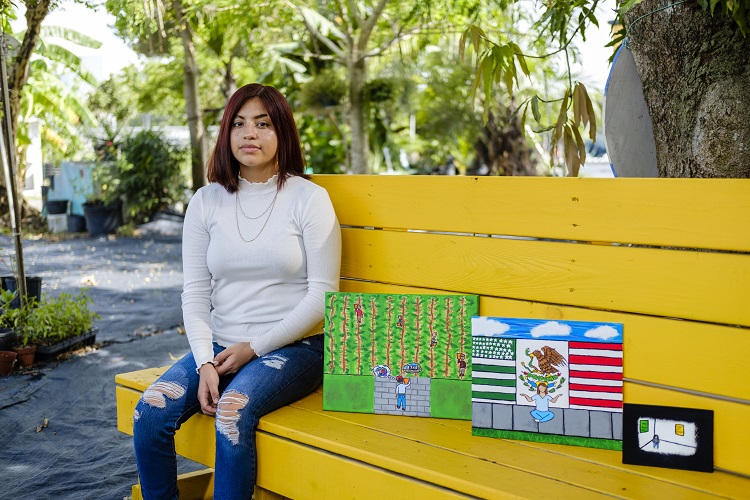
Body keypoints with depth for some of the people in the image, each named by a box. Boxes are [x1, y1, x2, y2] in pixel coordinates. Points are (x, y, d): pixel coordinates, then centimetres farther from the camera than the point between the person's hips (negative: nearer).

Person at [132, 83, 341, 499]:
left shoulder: (309, 199, -4)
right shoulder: (206, 202, 7)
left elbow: (322, 294, -7)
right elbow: (195, 294, 5)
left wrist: (253, 348, -11)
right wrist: (205, 363, -11)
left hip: (292, 346, -3)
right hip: (220, 344, 4)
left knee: (233, 410, -31)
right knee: (150, 411, -19)